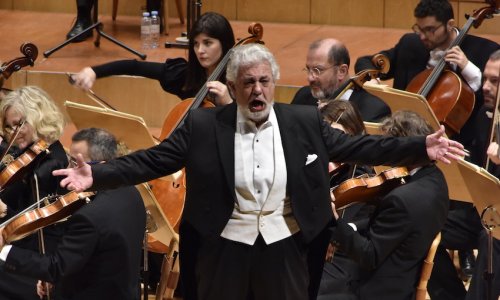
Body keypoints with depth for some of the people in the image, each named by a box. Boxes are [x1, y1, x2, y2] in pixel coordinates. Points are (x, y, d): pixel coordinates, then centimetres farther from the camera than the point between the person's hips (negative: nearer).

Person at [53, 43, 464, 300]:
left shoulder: (305, 122, 0)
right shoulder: (203, 126, -4)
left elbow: (359, 148, 1)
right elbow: (153, 160, -5)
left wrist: (420, 148, -8)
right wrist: (97, 175, -17)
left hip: (284, 250, 1)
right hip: (224, 250, -1)